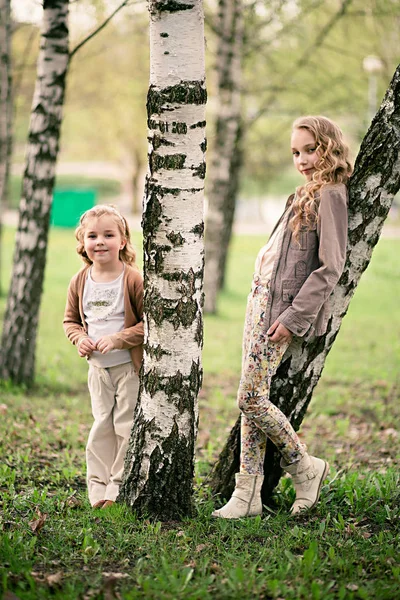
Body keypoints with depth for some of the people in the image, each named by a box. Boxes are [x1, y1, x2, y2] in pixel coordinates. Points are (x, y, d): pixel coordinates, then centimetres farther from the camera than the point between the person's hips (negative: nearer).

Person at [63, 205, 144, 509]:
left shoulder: (134, 280, -15)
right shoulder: (80, 282, 1)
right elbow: (71, 319, 15)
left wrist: (117, 339, -20)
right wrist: (79, 338, -6)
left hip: (131, 366, -5)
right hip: (98, 367, 5)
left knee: (126, 427, -1)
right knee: (101, 426, 10)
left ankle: (121, 486, 9)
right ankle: (99, 486, 17)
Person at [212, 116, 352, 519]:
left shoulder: (330, 195, -12)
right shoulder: (307, 194, 16)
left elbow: (330, 267, -17)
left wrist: (293, 317, -19)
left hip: (284, 308, -9)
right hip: (262, 298, 9)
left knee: (250, 398, -9)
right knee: (251, 399, 6)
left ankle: (304, 467, 10)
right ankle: (248, 495, 9)